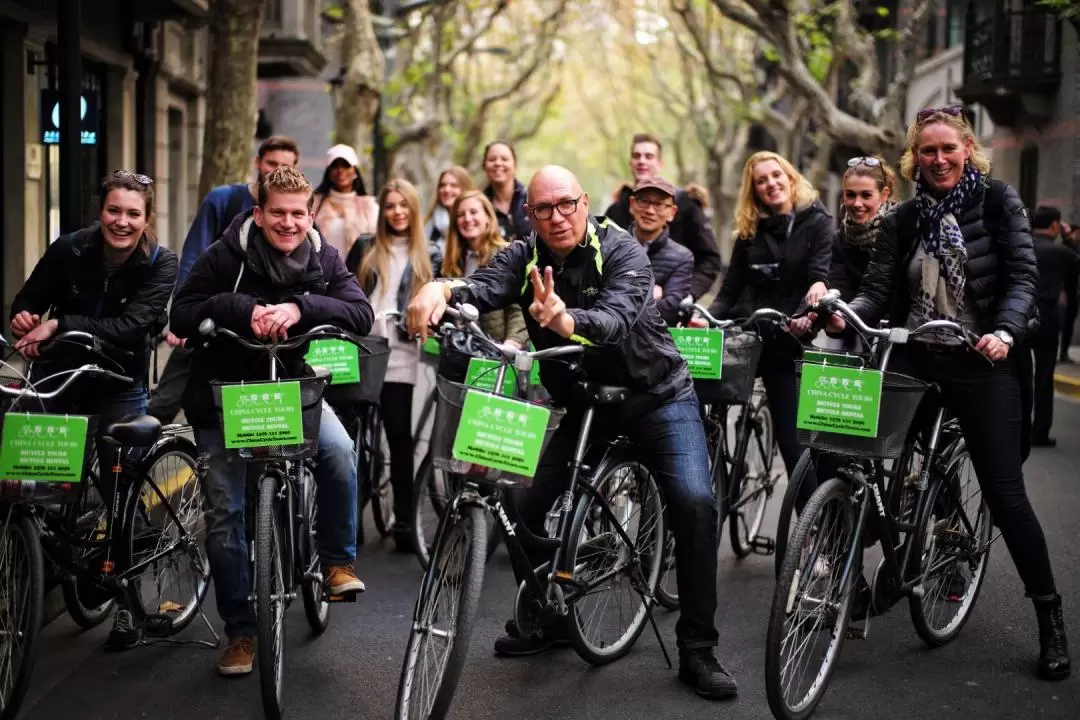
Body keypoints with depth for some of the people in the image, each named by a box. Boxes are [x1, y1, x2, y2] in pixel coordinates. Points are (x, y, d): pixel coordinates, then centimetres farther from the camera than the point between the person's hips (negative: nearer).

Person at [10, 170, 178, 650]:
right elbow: (28, 302, -2)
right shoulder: (70, 250, -8)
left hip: (120, 385, -2)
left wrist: (57, 325, -32)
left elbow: (132, 326, -25)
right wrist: (23, 320, -26)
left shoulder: (160, 264, -13)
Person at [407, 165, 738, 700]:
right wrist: (440, 290, -51)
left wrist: (566, 322, -59)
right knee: (525, 506, -4)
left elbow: (617, 319, -38)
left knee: (694, 502, -22)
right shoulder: (525, 259, -8)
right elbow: (485, 286, -28)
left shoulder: (621, 250, -20)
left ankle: (697, 651, -10)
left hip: (658, 397, -4)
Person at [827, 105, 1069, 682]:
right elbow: (878, 290, 1)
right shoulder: (903, 219, 8)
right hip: (912, 358, 3)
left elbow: (1022, 275, -7)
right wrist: (843, 312, -20)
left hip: (980, 361, -3)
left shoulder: (998, 201, 1)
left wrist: (1005, 332, -24)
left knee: (1004, 492, -3)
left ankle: (1049, 614, 11)